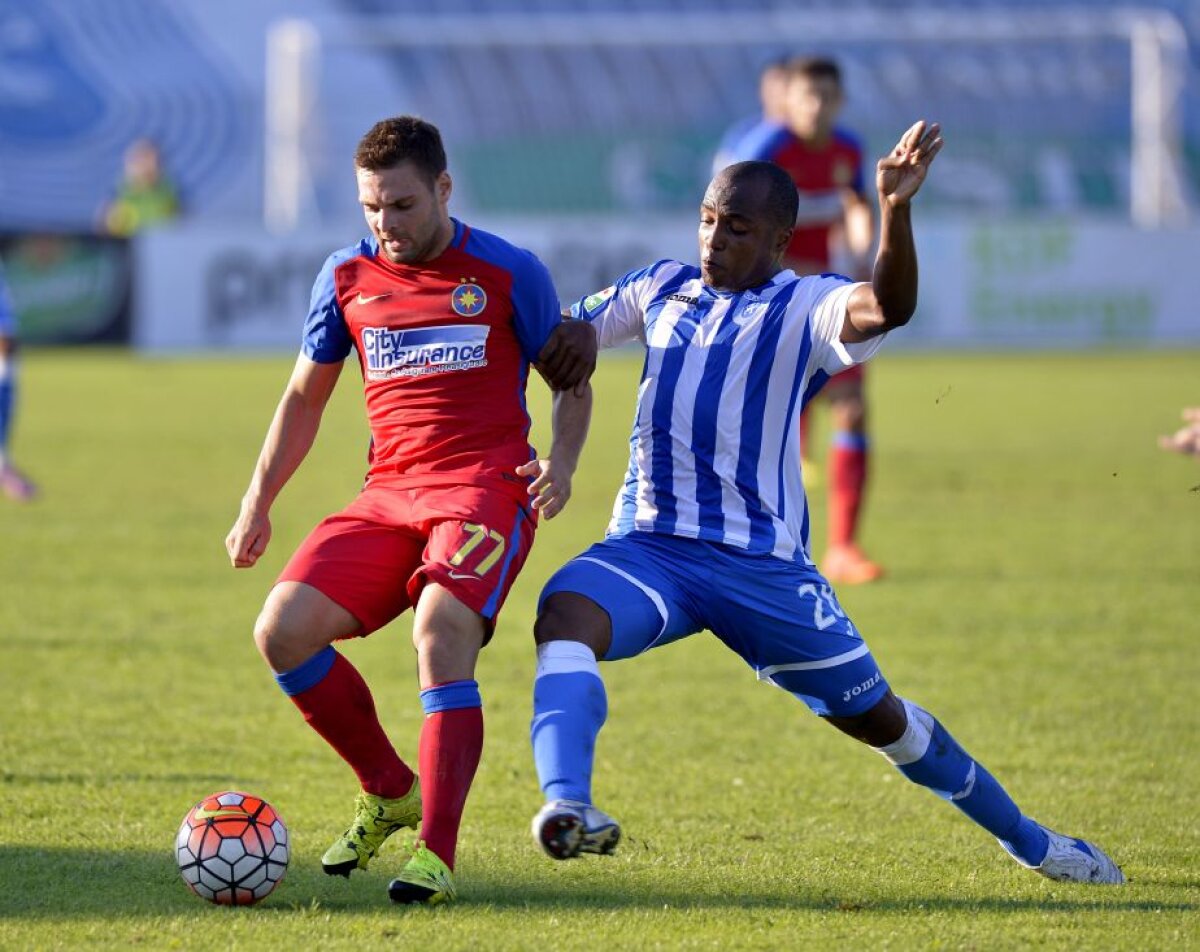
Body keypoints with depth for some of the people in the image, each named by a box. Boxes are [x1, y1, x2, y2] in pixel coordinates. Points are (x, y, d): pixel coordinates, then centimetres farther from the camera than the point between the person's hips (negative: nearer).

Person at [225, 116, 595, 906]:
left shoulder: (508, 274, 1)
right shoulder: (348, 278, 10)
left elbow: (572, 382, 11)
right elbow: (305, 397, 22)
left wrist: (561, 464, -9)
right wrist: (258, 504, 17)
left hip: (486, 490, -5)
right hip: (390, 491, 5)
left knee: (441, 634, -30)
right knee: (282, 631, -14)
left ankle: (437, 854, -28)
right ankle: (390, 792, 8)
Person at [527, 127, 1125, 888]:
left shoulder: (806, 307, -5)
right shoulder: (662, 289, 10)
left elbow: (887, 308, -28)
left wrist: (897, 209, -44)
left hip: (761, 563, -3)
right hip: (646, 546, 3)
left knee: (876, 716, 6)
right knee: (565, 616, -31)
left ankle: (1029, 841, 27)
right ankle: (566, 806, -46)